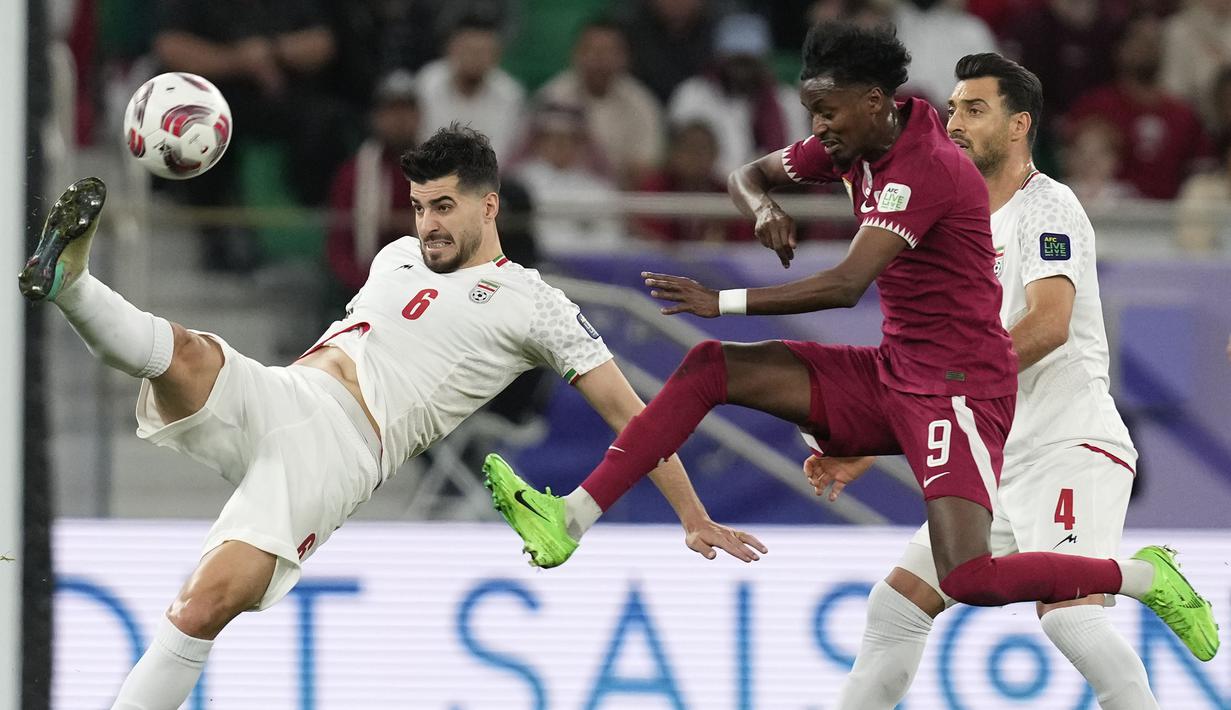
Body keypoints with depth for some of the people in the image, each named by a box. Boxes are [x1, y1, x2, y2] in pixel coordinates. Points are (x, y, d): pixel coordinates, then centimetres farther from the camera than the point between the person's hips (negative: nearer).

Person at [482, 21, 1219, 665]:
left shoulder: (925, 168, -22)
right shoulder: (853, 143, 5)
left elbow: (845, 286, -31)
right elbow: (751, 174, 20)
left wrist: (724, 302, -28)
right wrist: (764, 208, -4)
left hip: (959, 384, -9)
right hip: (890, 374, 9)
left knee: (970, 581, -26)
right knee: (709, 368, -4)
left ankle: (1147, 576, -5)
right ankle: (568, 519, -7)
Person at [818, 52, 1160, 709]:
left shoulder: (1047, 208, -7)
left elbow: (1047, 325, -23)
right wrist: (863, 453, 18)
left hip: (1070, 445, -9)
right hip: (1000, 465, 9)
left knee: (1067, 613, -29)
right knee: (895, 606, 9)